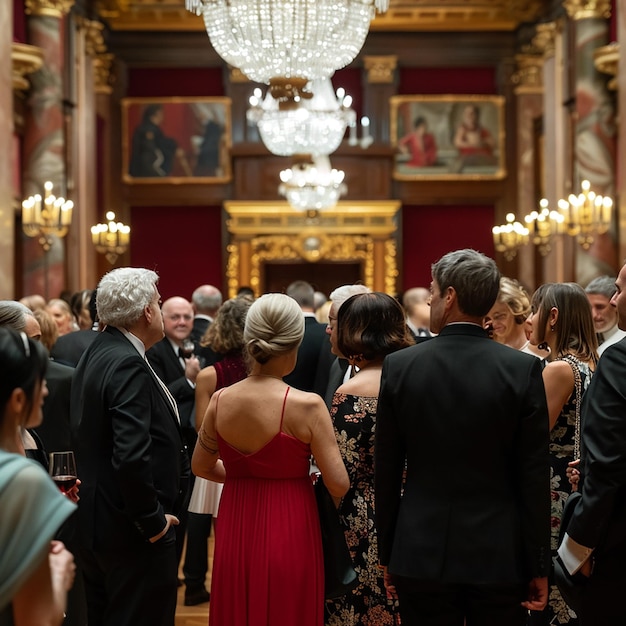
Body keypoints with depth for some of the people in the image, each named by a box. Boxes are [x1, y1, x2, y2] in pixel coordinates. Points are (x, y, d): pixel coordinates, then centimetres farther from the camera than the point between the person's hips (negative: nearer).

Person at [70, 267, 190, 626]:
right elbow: (132, 457, -29)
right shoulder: (129, 365, -21)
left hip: (98, 525, 10)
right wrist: (151, 521, -18)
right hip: (134, 533, -10)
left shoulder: (96, 355, 9)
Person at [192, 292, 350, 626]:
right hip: (290, 532, -4)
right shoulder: (307, 405, -18)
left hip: (236, 532, 4)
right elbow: (338, 485, -15)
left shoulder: (220, 400, -5)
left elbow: (201, 467, 10)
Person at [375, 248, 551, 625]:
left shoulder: (399, 366, -4)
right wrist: (539, 567, 1)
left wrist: (387, 553, 11)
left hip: (421, 553, 1)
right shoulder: (524, 369, -7)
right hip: (499, 555, -1)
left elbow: (386, 470, 2)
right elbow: (535, 476, -6)